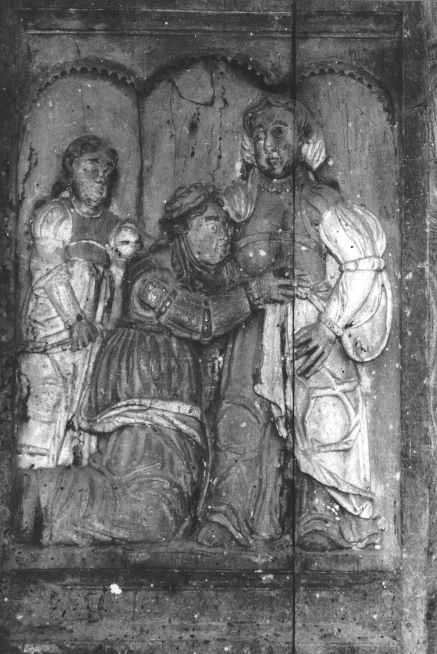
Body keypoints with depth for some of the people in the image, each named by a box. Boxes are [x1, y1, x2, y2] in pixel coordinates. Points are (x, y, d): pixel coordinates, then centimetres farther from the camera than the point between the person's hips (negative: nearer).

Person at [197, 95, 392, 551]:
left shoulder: (321, 202, 4)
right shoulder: (240, 199, 13)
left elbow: (364, 265, -2)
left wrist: (329, 325, -10)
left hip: (315, 329, -2)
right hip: (254, 324, 2)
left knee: (322, 423, -8)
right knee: (241, 420, -7)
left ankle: (321, 523, -3)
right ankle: (227, 519, -6)